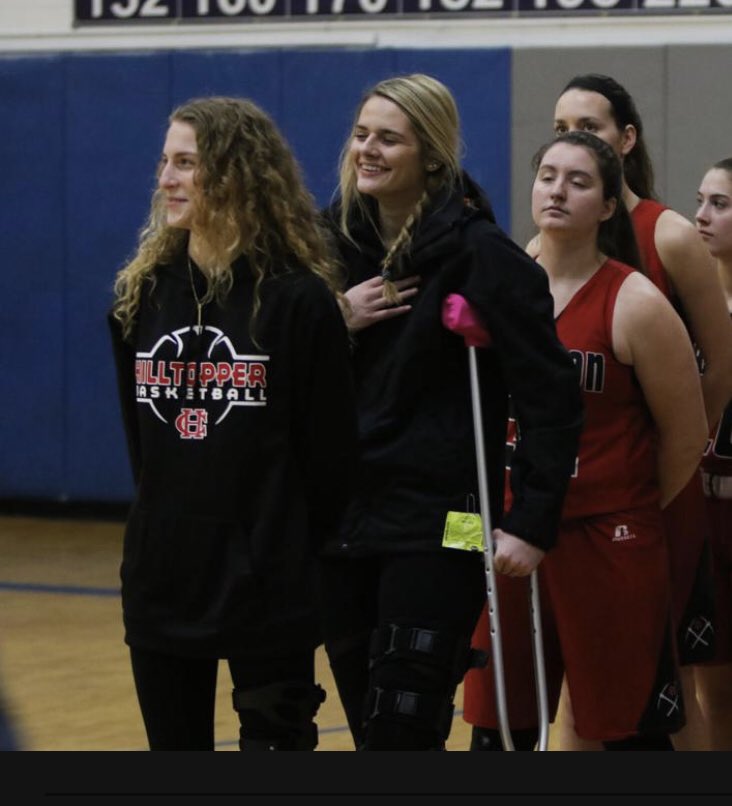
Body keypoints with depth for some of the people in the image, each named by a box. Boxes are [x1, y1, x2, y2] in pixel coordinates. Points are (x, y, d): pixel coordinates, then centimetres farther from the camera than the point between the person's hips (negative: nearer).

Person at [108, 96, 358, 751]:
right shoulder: (142, 293, 6)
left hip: (267, 591, -5)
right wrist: (167, 522, 13)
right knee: (175, 746, 11)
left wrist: (296, 549, 0)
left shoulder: (298, 298, -10)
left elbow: (329, 450, -6)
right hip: (161, 581, 5)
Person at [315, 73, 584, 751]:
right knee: (370, 729, 10)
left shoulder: (479, 255, -10)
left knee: (402, 732, -9)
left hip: (434, 526, -6)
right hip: (339, 515, 6)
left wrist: (531, 522, -15)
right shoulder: (334, 241, 7)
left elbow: (552, 400, -11)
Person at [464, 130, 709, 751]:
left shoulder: (634, 304, -10)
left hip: (612, 546, -5)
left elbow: (686, 436, -5)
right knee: (497, 729, 9)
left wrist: (632, 511, 5)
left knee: (632, 731, 3)